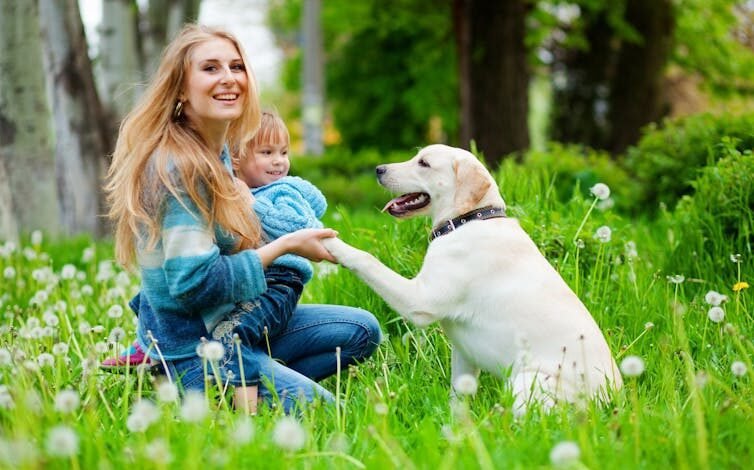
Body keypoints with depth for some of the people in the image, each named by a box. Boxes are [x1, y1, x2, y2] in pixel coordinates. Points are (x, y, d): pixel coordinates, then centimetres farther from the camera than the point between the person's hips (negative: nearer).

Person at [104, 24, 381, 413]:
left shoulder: (218, 152, 7)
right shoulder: (178, 168, -22)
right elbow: (194, 282, -26)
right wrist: (286, 245, -18)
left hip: (229, 326, 10)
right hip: (193, 348, -10)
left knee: (362, 330, 11)